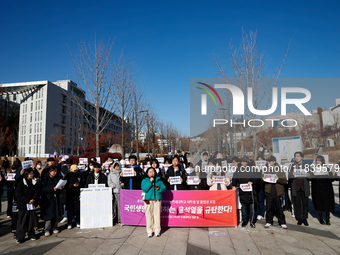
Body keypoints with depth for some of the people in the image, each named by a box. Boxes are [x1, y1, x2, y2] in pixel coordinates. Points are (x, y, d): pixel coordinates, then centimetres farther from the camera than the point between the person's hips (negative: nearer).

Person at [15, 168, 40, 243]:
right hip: (23, 205, -4)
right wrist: (28, 201, -14)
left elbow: (37, 192, 7)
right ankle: (20, 237, 7)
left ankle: (31, 235, 22)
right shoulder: (21, 183, -5)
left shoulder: (35, 182, 8)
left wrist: (33, 199, -11)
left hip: (32, 204, 4)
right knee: (22, 221, -1)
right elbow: (18, 194, -9)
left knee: (31, 220, 10)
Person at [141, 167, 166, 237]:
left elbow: (164, 188, 7)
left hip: (157, 199, 2)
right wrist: (150, 182, -15)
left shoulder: (159, 180, 13)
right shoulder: (144, 180, 7)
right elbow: (144, 189, -9)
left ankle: (157, 230, 12)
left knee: (157, 214, 1)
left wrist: (159, 188, -13)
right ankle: (149, 231, 11)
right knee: (149, 215, -1)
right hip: (148, 200, -1)